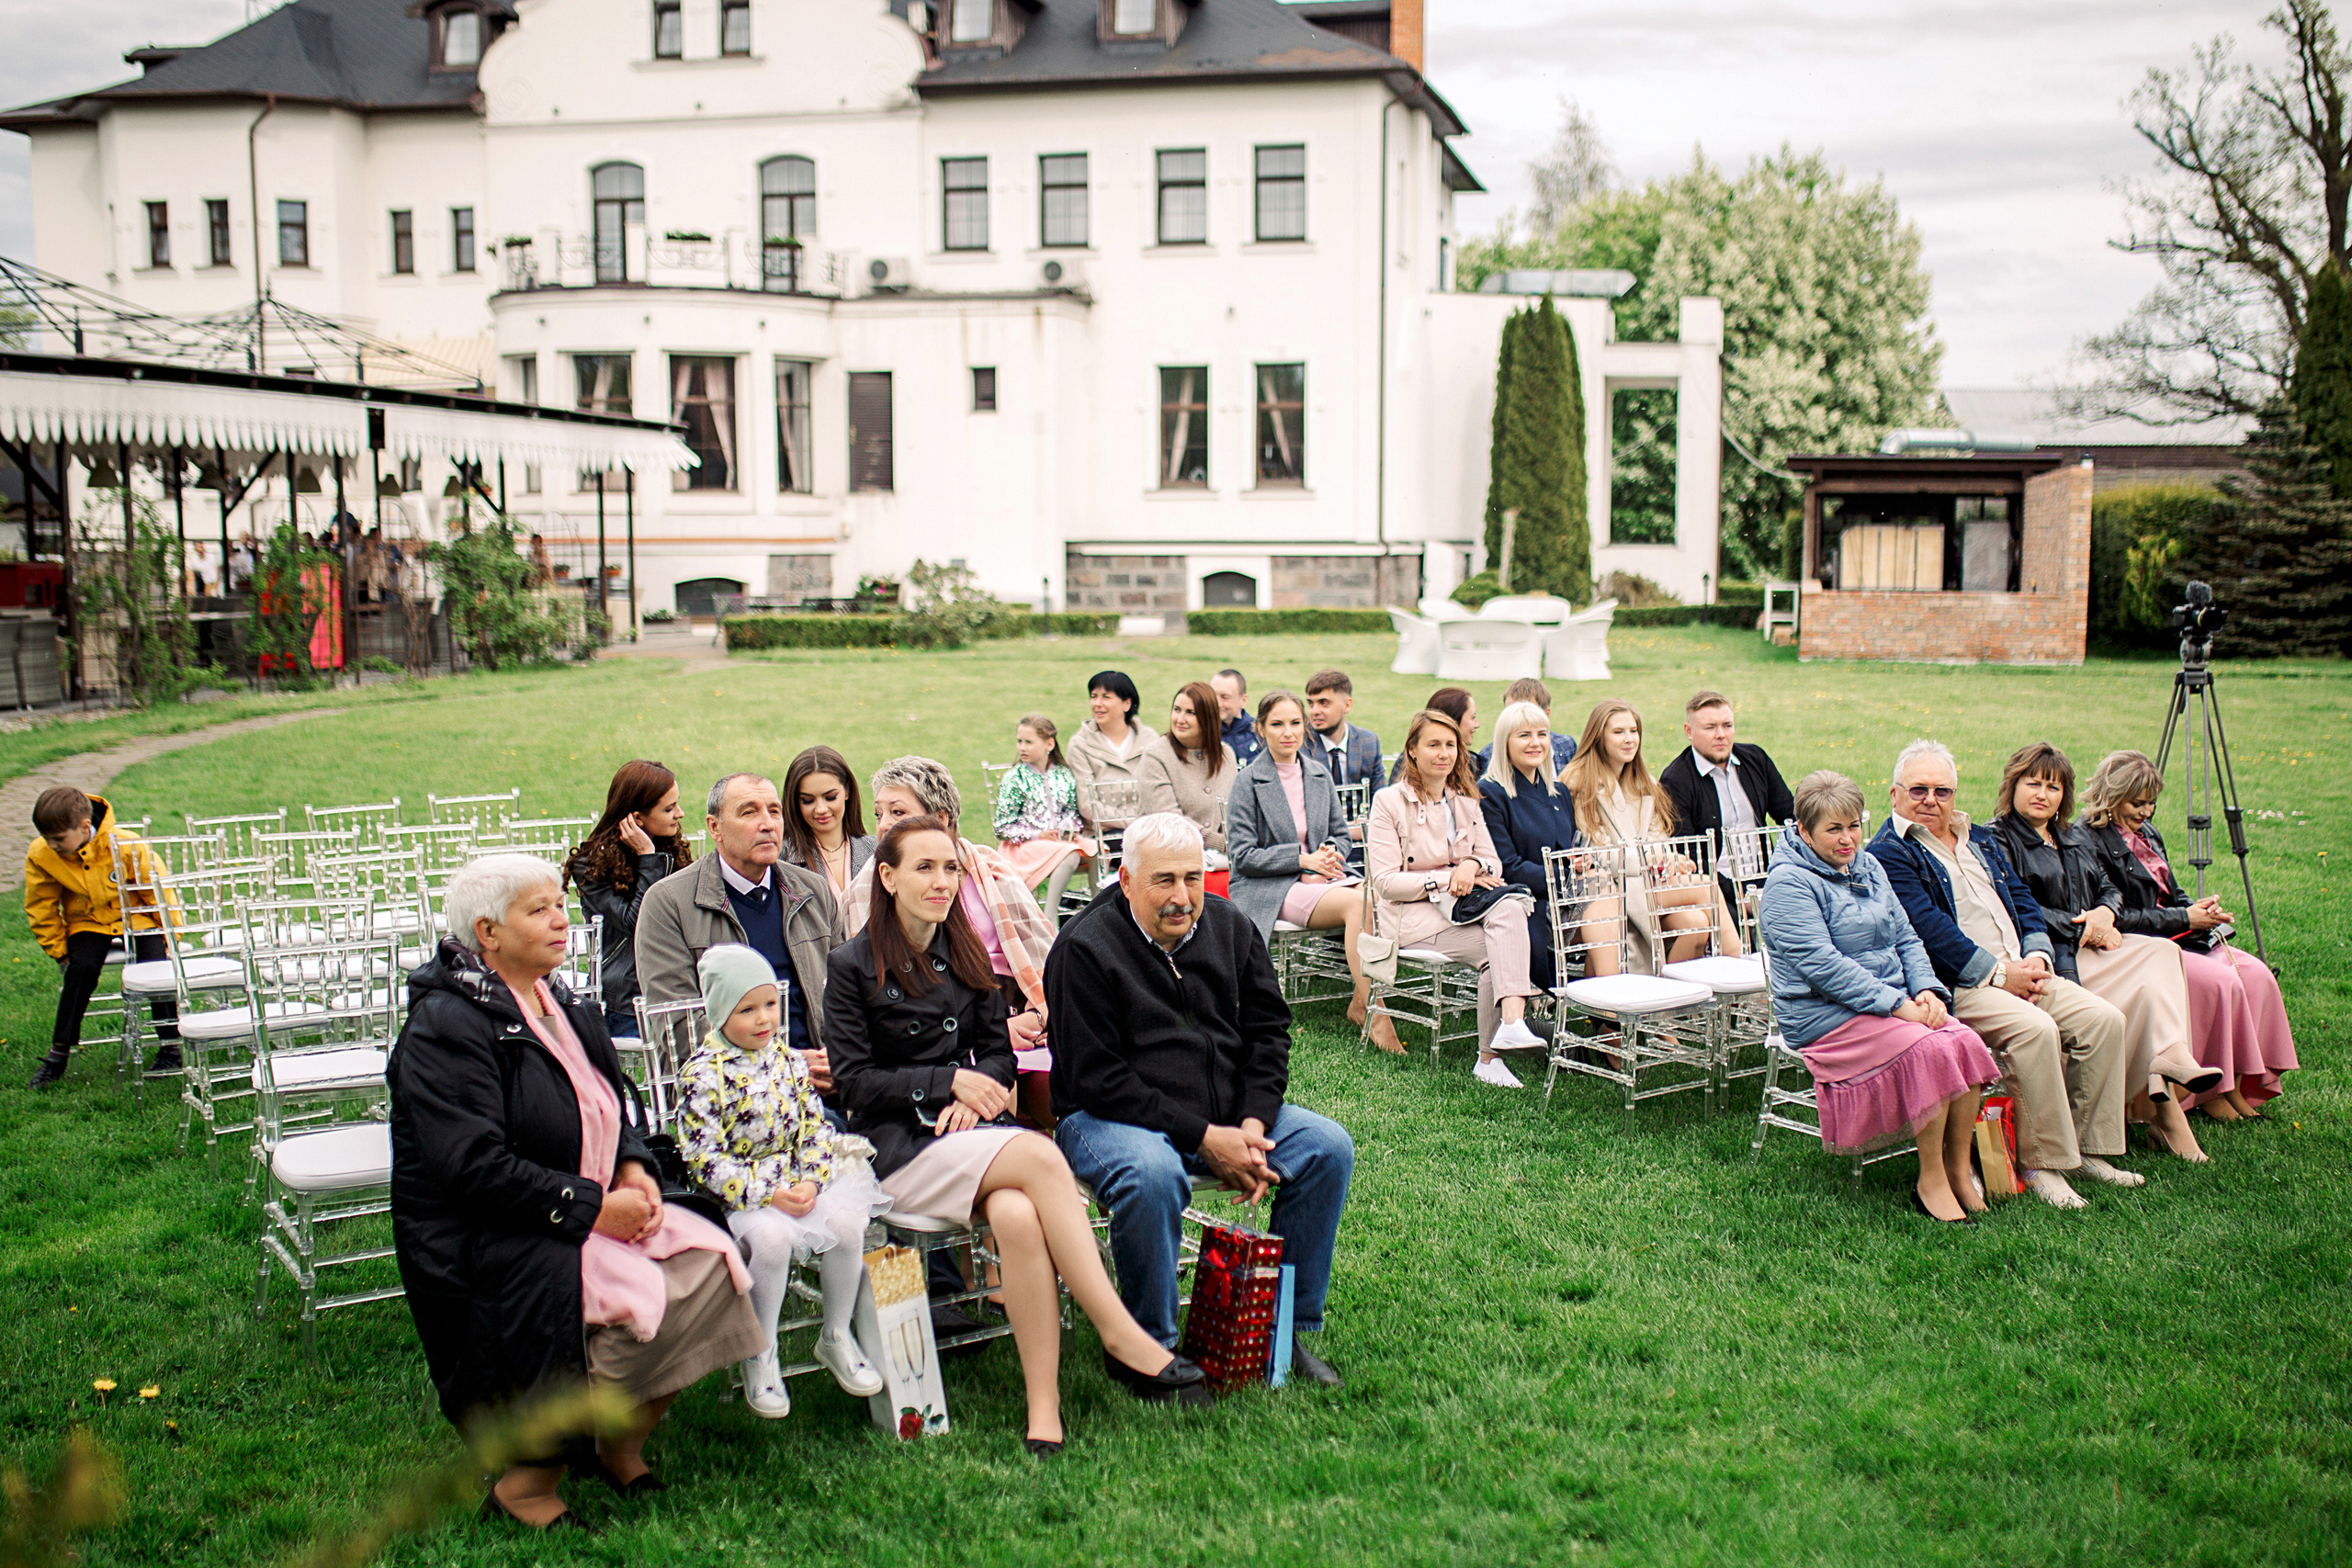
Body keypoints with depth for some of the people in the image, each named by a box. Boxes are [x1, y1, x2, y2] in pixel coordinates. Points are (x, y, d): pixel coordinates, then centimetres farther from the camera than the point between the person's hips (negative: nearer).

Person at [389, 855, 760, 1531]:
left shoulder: (563, 1006, 13)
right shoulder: (446, 1026, -14)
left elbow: (611, 1105, 23)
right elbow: (473, 1165, -22)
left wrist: (633, 1168, 1)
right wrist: (590, 1207, -21)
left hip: (586, 1213, 8)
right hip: (482, 1241, -8)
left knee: (707, 1261, -14)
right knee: (639, 1303, -29)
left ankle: (620, 1445, 4)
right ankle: (524, 1487, -11)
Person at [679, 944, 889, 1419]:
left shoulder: (788, 1060, 7)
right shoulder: (702, 1074, -11)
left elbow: (813, 1127, 10)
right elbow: (704, 1159, -15)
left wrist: (811, 1181, -9)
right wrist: (769, 1194, -21)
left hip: (797, 1182, 5)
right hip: (740, 1191, -5)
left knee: (846, 1220, -21)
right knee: (771, 1236, -33)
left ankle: (836, 1338, 3)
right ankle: (761, 1356, -10)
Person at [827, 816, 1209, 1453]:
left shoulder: (966, 956, 16)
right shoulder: (854, 965, 1)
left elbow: (1000, 1051, 17)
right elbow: (854, 1081, -3)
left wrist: (974, 1090, -5)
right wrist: (949, 1080, -11)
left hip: (971, 1133, 4)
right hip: (896, 1147, -4)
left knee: (1017, 1215, -33)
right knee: (1040, 1156, -33)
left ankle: (1044, 1410, -34)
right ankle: (1126, 1342, -31)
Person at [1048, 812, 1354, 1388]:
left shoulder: (1231, 928, 6)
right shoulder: (1085, 949, -13)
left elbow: (1268, 1031, 10)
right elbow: (1097, 1080, -16)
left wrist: (1253, 1123, -8)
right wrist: (1204, 1138, -20)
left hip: (1227, 1115, 6)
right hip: (1108, 1117, -6)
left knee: (1329, 1146, -12)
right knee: (1153, 1174, -37)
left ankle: (1288, 1327, 0)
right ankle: (1148, 1345, -15)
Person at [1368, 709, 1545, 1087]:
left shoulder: (1465, 802, 16)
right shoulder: (1388, 802, -2)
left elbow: (1493, 862, 12)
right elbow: (1385, 881, -8)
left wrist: (1472, 865, -12)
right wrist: (1445, 880, -17)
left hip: (1462, 903, 5)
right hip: (1412, 914, -5)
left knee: (1509, 906, -32)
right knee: (1498, 948, -30)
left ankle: (1511, 1019, -43)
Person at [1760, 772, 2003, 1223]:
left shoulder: (1868, 867, 16)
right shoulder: (1788, 883, -10)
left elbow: (1906, 938, 17)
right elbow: (1821, 965, -19)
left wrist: (1926, 990, -3)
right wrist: (1896, 1004, -22)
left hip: (1895, 1004, 8)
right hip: (1824, 1016, -7)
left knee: (1966, 1042, -18)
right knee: (1930, 1050, -28)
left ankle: (1959, 1172, -7)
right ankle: (1930, 1182, -15)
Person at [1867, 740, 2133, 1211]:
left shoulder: (1980, 840, 23)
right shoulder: (1888, 854, -4)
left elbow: (2022, 899, 20)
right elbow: (1928, 927, -14)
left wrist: (2035, 957, 0)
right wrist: (1998, 973, -16)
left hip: (2018, 972, 8)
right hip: (1955, 986, -8)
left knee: (2103, 1018, -10)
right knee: (2035, 1028, -31)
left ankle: (2088, 1149, 0)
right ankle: (2042, 1164, -20)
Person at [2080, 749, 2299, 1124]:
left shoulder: (2148, 832, 16)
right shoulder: (2090, 842, -13)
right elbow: (2117, 917, -18)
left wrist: (2203, 914, -1)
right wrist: (2185, 918, -15)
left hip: (2178, 937, 9)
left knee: (2256, 974, -12)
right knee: (2220, 980, -27)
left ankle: (2237, 1084, -7)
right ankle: (2208, 1092, -13)